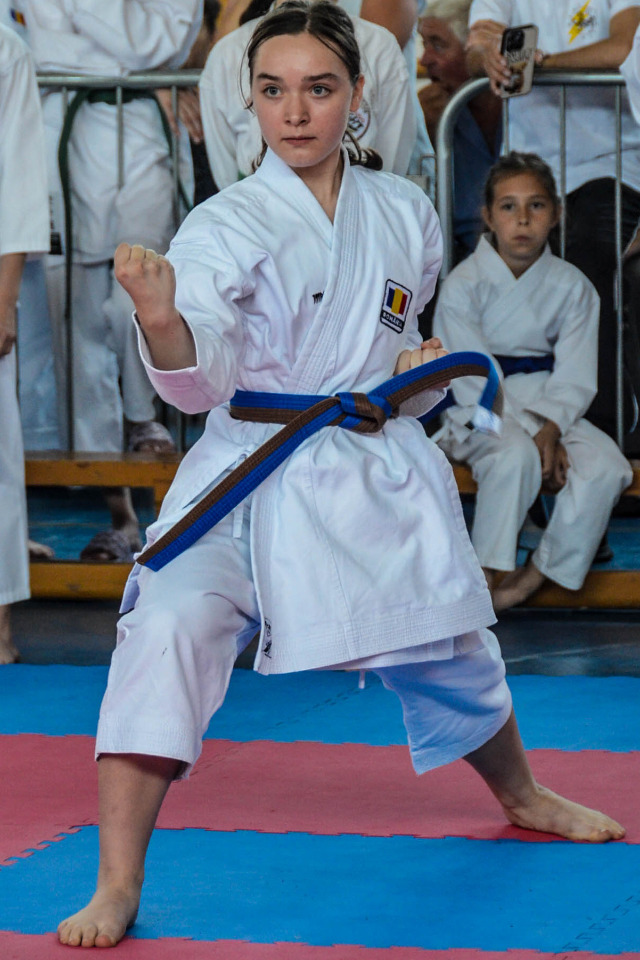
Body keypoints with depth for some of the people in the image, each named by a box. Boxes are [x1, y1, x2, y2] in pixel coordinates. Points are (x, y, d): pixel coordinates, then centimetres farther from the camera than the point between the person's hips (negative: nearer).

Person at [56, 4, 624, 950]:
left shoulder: (404, 213, 3)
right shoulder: (224, 226, -10)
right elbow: (200, 374, -26)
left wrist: (421, 363, 5)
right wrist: (162, 319, -45)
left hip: (380, 473, 3)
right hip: (250, 472, -3)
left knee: (451, 655, 18)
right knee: (170, 626, -25)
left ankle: (522, 797, 52)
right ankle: (116, 886, -21)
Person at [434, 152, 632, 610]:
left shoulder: (572, 287, 2)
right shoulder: (464, 284, -8)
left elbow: (575, 379, -1)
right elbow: (474, 379, -12)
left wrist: (550, 430, -22)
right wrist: (530, 434, -22)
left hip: (551, 409, 4)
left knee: (607, 468, -24)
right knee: (516, 455, -37)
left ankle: (537, 576, -13)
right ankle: (484, 576, -28)